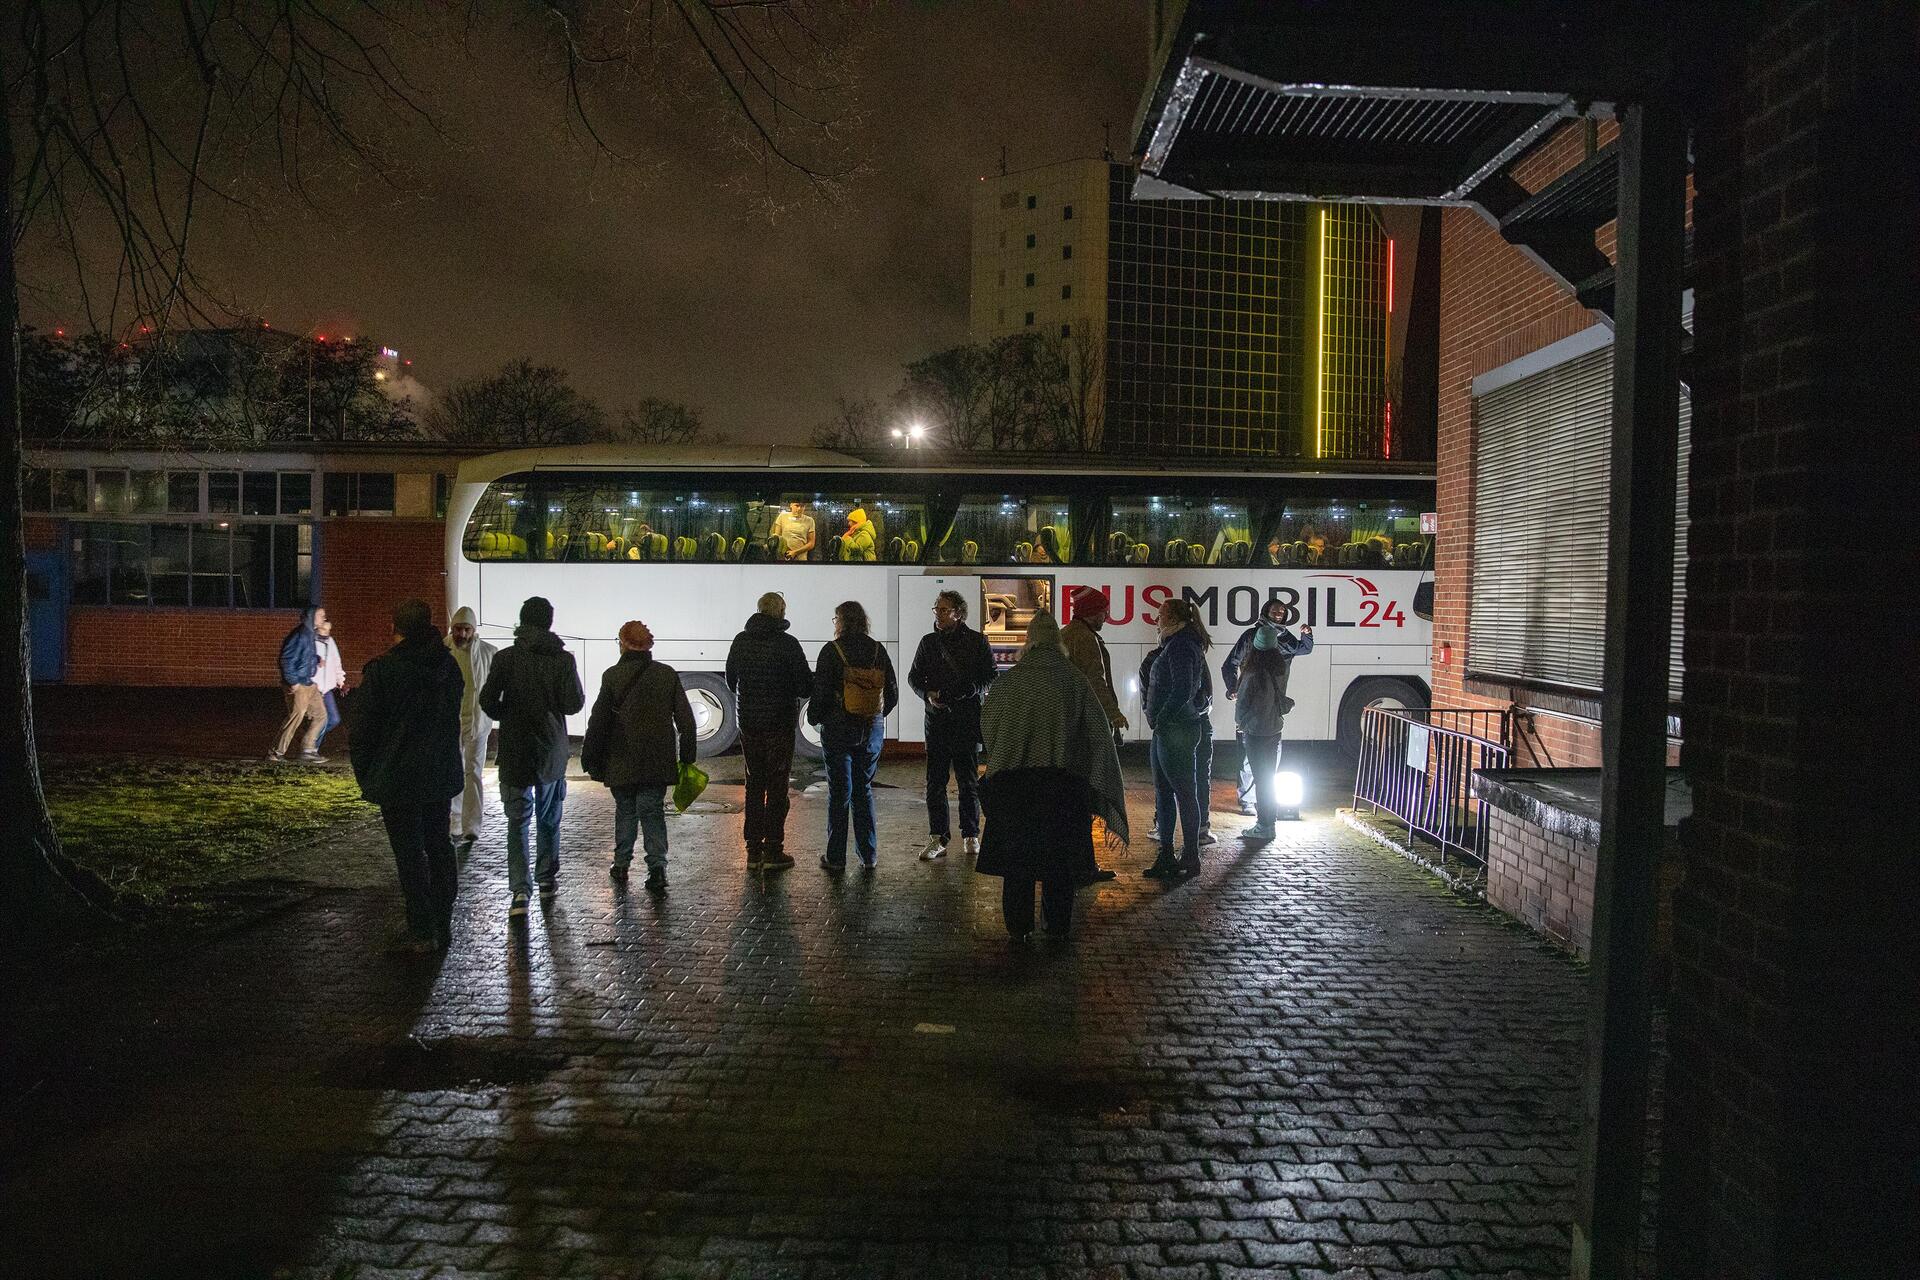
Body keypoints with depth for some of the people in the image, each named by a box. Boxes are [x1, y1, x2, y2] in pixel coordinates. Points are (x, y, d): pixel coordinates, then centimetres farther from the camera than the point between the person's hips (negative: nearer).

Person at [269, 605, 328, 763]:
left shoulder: (312, 634, 10)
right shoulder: (300, 635, -18)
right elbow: (286, 659, -20)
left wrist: (317, 659, 5)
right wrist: (293, 682, -18)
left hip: (309, 683, 9)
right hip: (298, 685, -9)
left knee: (320, 715, 9)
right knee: (295, 718, -2)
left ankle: (308, 750, 15)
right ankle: (276, 753, 10)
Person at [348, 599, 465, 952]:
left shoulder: (381, 669, -15)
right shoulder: (449, 665, 3)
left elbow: (362, 730, -10)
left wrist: (365, 776, 1)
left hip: (399, 778, -5)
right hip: (442, 776, 6)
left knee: (410, 853, 1)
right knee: (439, 846, 14)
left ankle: (423, 932, 3)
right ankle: (443, 926, 21)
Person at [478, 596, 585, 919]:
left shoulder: (505, 658, -7)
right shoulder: (563, 659, -8)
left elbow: (488, 702, -9)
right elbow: (574, 704, -10)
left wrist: (508, 717, 12)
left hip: (514, 751, -1)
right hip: (551, 750, 1)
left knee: (517, 821, 3)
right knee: (548, 820, 17)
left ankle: (519, 891, -9)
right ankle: (546, 881, 25)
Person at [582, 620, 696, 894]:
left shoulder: (613, 676, -6)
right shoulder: (668, 674, 2)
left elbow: (598, 721, -5)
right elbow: (686, 720, 3)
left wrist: (590, 758, 3)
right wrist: (686, 757, 9)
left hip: (622, 762, -1)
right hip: (658, 761, 1)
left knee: (625, 810, 14)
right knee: (653, 811, 5)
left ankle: (621, 865, 21)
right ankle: (657, 866, -8)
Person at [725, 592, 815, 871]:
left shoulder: (741, 640, 3)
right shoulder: (787, 643, -13)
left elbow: (731, 680, 13)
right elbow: (806, 686, -13)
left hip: (748, 722, 5)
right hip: (780, 722, -5)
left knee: (754, 785, 12)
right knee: (777, 787, 2)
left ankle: (753, 851, 13)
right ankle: (773, 852, 2)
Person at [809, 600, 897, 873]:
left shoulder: (832, 651, -10)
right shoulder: (878, 651, 1)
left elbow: (820, 691, -11)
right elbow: (892, 692, 5)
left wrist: (814, 718, 7)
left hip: (839, 730, -3)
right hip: (872, 729, 4)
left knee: (839, 792, 4)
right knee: (863, 790, 14)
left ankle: (836, 858, 7)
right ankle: (868, 855, 15)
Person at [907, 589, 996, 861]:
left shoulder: (978, 641, 1)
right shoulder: (928, 642, 9)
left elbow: (990, 678, 0)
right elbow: (914, 676, 14)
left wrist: (965, 691, -17)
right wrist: (928, 694, -7)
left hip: (968, 719, -2)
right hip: (937, 719, 2)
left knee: (968, 781, 5)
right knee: (935, 781, 0)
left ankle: (970, 835, 18)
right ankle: (937, 838, 4)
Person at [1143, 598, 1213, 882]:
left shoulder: (1180, 646, -14)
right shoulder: (1184, 644, 17)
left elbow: (1183, 688, -24)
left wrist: (1161, 718, -15)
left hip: (1176, 730, -11)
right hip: (1167, 731, 11)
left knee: (1185, 793, -4)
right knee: (1163, 791, 13)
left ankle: (1190, 859, 1)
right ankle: (1166, 855, 19)